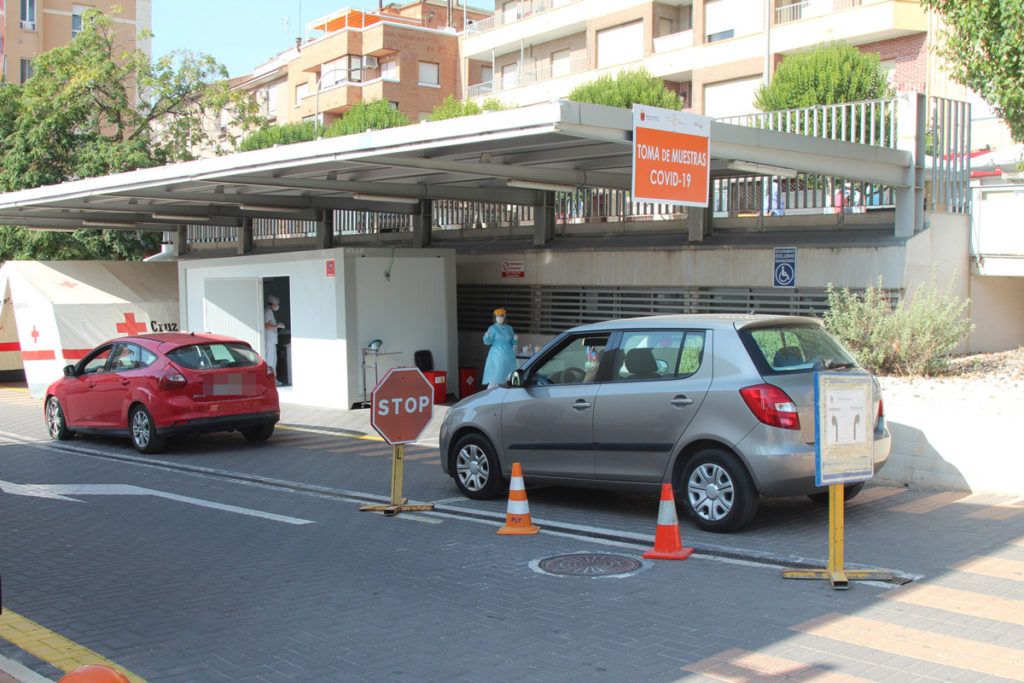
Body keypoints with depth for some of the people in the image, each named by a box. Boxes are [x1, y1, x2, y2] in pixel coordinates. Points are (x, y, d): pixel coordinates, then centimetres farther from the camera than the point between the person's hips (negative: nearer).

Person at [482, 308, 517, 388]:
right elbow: (487, 342, -10)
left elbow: (513, 342, 16)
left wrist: (515, 339, -7)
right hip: (497, 356, -5)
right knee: (495, 379, -13)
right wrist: (486, 336, -32)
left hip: (509, 357, 5)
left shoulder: (509, 328, 12)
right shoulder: (492, 328, -2)